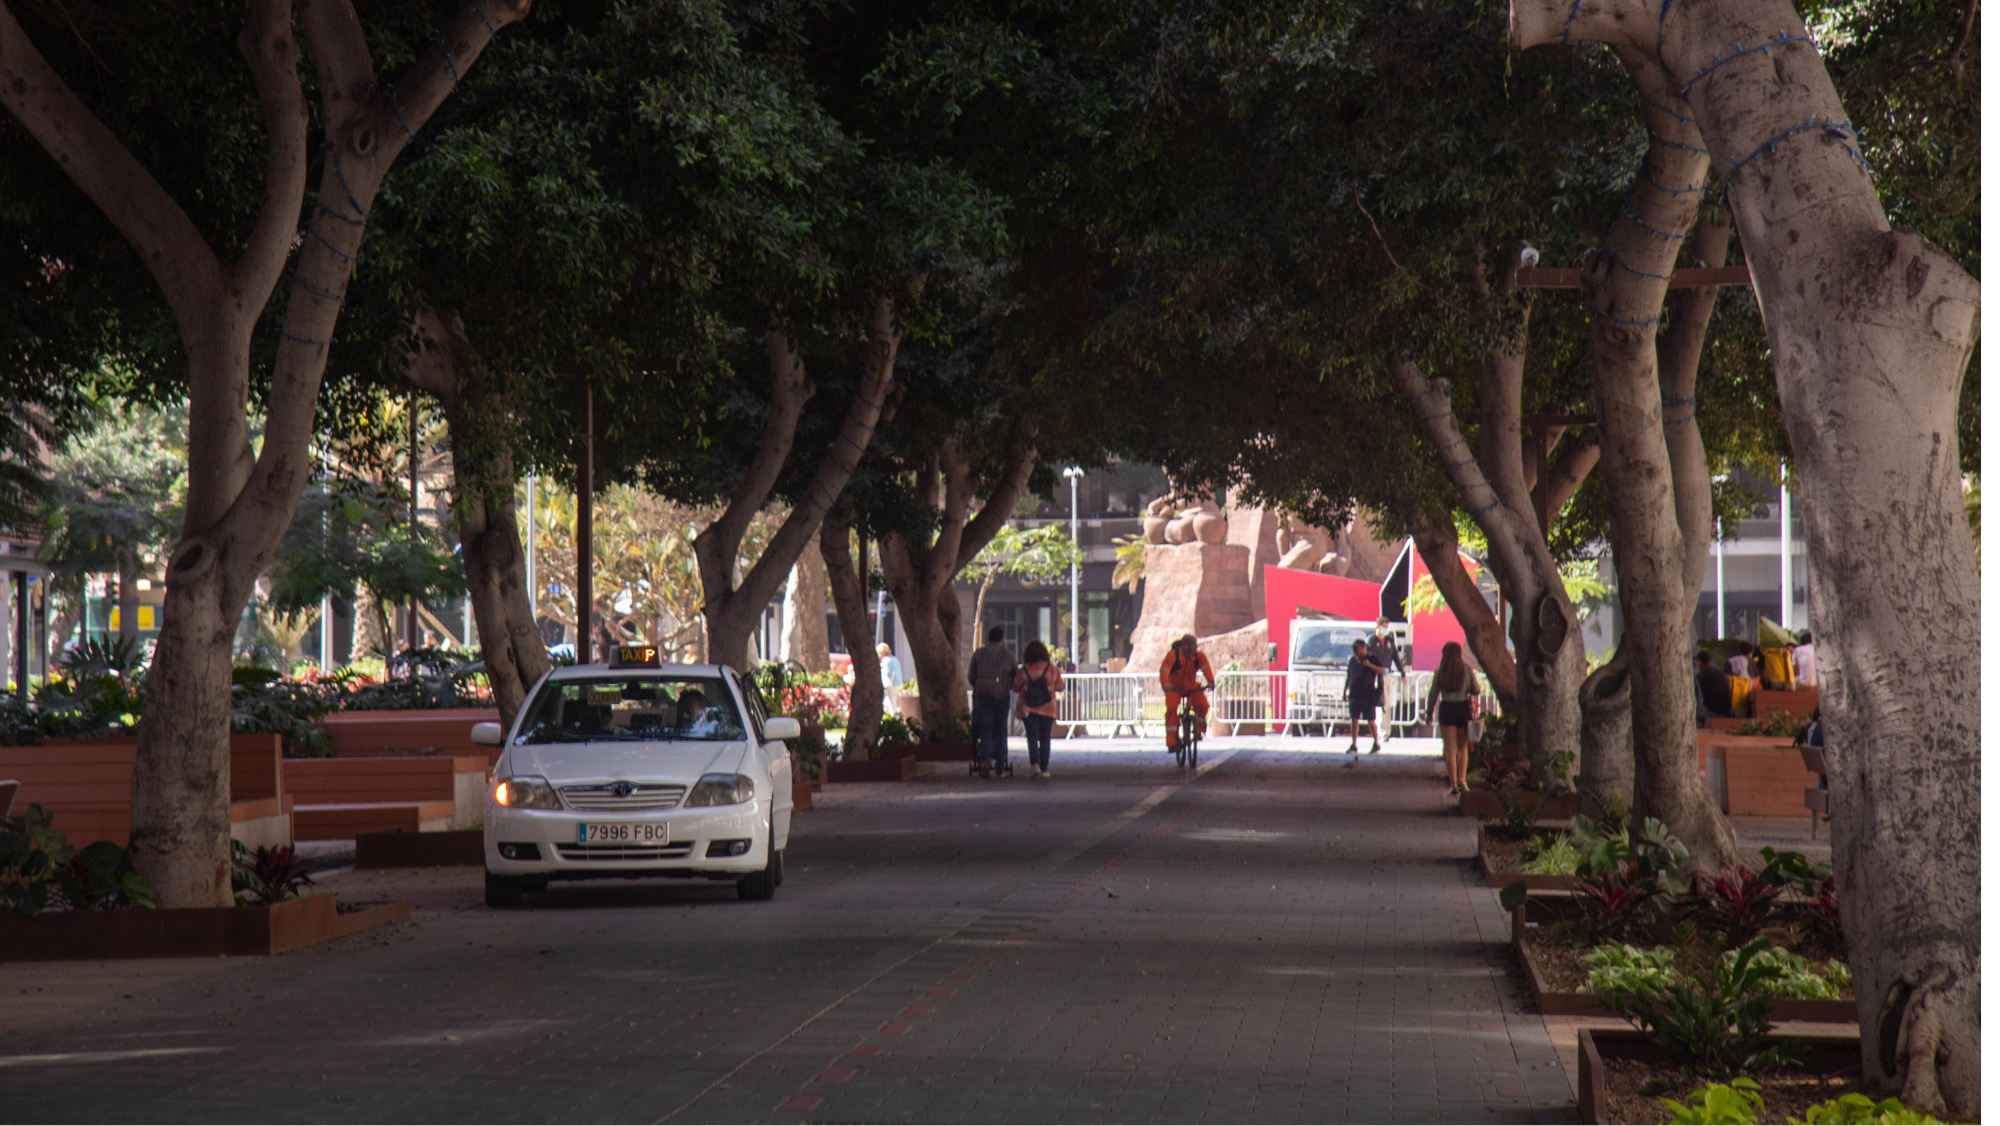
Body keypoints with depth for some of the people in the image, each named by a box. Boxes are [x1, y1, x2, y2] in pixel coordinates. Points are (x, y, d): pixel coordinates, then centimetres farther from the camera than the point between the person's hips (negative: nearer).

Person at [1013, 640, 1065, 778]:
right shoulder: (1052, 669, -3)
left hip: (1028, 710, -1)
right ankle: (1044, 769, 11)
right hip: (1048, 710, 1)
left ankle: (1034, 764, -22)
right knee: (1045, 738, 10)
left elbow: (1016, 689, 1)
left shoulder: (1023, 671, -7)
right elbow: (1060, 687, 6)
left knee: (1032, 737, -1)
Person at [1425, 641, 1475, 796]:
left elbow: (1433, 694, -1)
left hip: (1446, 709, 0)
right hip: (1463, 708, 0)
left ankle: (1454, 785, 0)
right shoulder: (1467, 669, -3)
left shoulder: (1440, 671, -3)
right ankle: (1461, 779, -2)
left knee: (1450, 750, 4)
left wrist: (1429, 713, 10)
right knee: (1462, 748, 15)